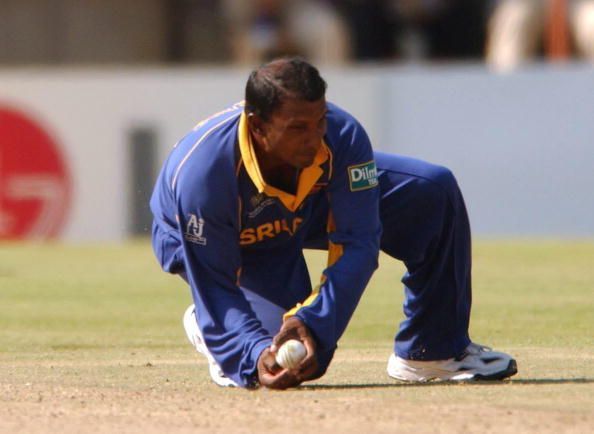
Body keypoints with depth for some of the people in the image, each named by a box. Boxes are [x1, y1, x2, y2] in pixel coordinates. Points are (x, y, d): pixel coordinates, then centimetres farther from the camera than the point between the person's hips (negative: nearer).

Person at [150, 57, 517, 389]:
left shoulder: (341, 136, -34)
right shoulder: (201, 172, -42)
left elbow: (357, 243, -32)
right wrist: (255, 355, -51)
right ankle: (207, 332, 10)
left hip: (312, 204, 4)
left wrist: (311, 323, -45)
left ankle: (432, 350, 1)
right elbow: (214, 290, -35)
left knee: (434, 190, -14)